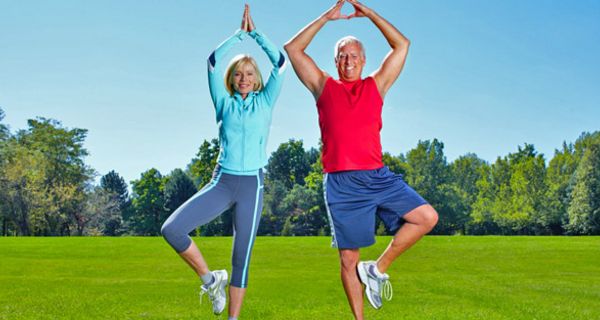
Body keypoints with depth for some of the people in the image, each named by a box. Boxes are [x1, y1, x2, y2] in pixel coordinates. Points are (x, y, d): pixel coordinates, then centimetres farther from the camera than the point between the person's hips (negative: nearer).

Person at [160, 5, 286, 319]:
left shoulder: (265, 102, 7)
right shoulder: (225, 103, 8)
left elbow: (280, 61, 1)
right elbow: (213, 60, 1)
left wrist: (255, 32, 7)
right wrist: (239, 33, 6)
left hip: (252, 185, -1)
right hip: (222, 181, 1)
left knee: (241, 258, 2)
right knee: (171, 229, -16)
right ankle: (210, 278, 4)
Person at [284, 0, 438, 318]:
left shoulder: (376, 85, 15)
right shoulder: (324, 87, 13)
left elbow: (402, 44, 14)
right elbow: (293, 48, 7)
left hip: (378, 177, 2)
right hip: (341, 184, -2)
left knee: (427, 217, -13)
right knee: (349, 260, 2)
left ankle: (378, 268, 2)